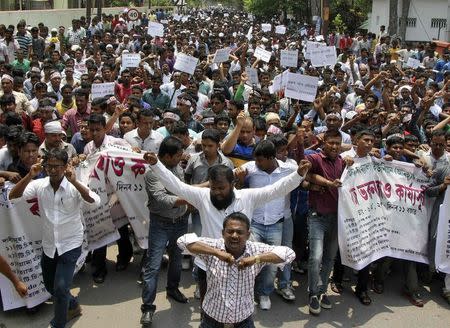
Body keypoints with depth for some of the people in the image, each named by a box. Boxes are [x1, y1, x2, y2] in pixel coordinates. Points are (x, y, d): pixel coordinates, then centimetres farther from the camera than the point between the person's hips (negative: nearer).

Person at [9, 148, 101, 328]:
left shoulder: (74, 187, -16)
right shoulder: (39, 185, -7)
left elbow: (95, 202, -31)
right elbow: (13, 197, -15)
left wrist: (74, 182, -41)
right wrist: (29, 176, -27)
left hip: (70, 244, -5)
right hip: (48, 245, 5)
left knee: (61, 288, -12)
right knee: (50, 286, 20)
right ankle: (73, 306, 48)